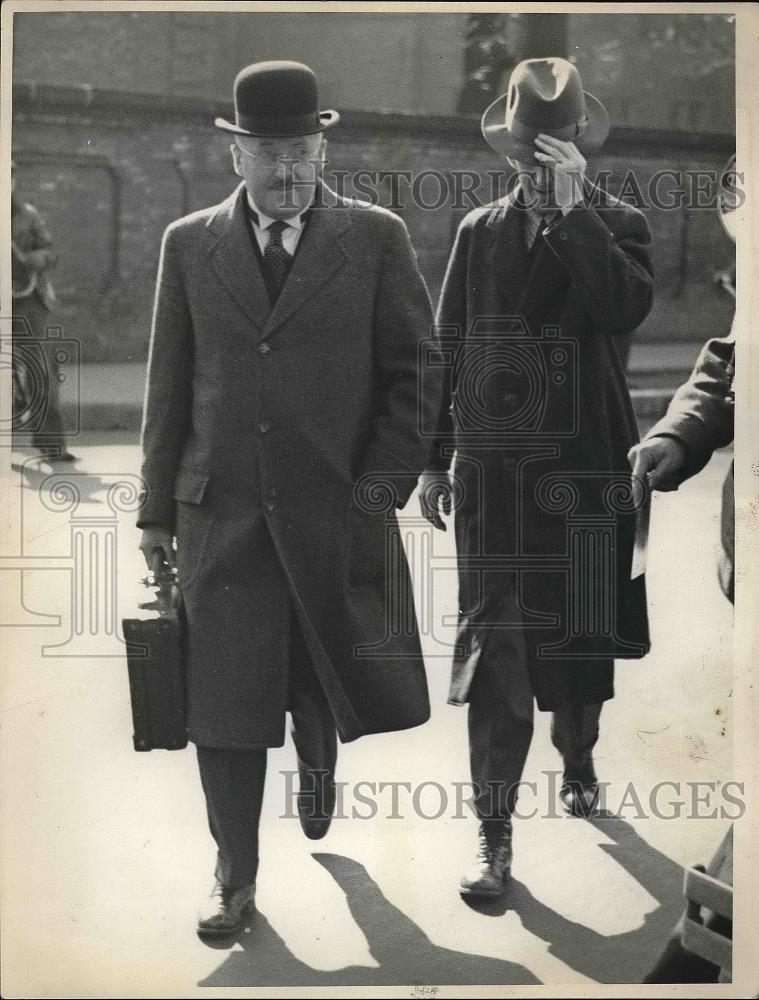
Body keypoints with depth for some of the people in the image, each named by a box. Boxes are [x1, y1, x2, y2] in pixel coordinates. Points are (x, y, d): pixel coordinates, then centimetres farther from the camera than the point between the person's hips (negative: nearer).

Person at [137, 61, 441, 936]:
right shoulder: (189, 244, 6)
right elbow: (168, 385, 8)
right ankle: (235, 873, 13)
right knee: (223, 699, 0)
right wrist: (157, 509, 6)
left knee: (323, 681, 14)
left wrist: (382, 487, -6)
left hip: (337, 510, 0)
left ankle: (317, 769, 46)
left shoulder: (375, 238, 1)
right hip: (222, 513, 1)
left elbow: (415, 374, 2)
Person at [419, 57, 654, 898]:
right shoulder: (479, 232, 8)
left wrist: (572, 207, -22)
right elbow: (446, 349, 10)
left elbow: (627, 308, -20)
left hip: (585, 469, 0)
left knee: (581, 633, 13)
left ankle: (576, 759, 41)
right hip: (492, 473, 1)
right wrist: (436, 459, 8)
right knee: (495, 646, -5)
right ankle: (494, 834, -2)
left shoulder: (616, 225, 1)